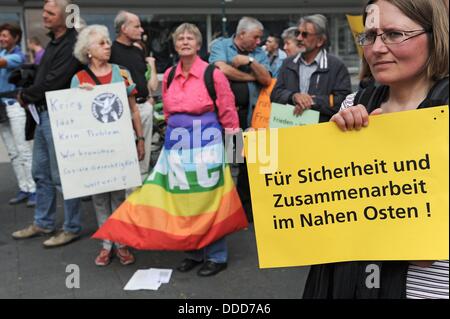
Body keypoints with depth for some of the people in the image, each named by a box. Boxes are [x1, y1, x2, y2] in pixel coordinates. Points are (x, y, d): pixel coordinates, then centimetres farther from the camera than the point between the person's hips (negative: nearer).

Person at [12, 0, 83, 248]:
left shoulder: (71, 46, -16)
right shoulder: (53, 42, 15)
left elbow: (53, 82, -21)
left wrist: (26, 95, -7)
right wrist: (28, 96, 3)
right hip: (44, 114, 10)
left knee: (62, 176, -1)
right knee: (41, 173, 16)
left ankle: (72, 228, 12)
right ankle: (43, 223, 29)